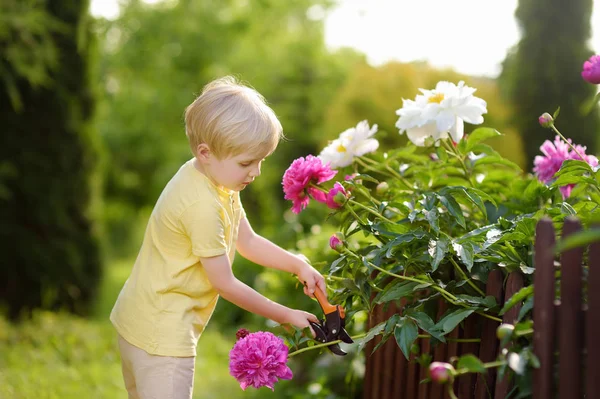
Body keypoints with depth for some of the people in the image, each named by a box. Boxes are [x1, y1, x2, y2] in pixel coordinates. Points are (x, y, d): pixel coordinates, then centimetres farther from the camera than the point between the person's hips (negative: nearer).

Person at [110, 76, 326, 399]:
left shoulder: (216, 178, 3)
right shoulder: (202, 206, -26)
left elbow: (247, 241, 15)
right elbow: (225, 284, -19)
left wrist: (298, 265, 3)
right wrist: (285, 316, -11)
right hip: (160, 333, -10)